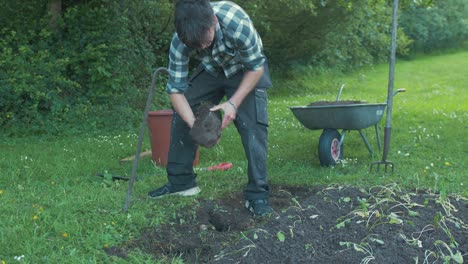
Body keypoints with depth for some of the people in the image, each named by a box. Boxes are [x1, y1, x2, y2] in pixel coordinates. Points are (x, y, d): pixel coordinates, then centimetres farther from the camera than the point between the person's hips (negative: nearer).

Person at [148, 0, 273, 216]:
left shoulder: (237, 24, -41)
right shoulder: (180, 42, -31)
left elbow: (256, 67, -25)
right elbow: (176, 89, -24)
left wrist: (234, 103, -35)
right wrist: (196, 125, -38)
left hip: (246, 70, -3)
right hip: (211, 70, 4)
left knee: (253, 124, -21)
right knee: (181, 114, -4)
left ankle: (257, 194, -13)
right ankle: (181, 182, 10)